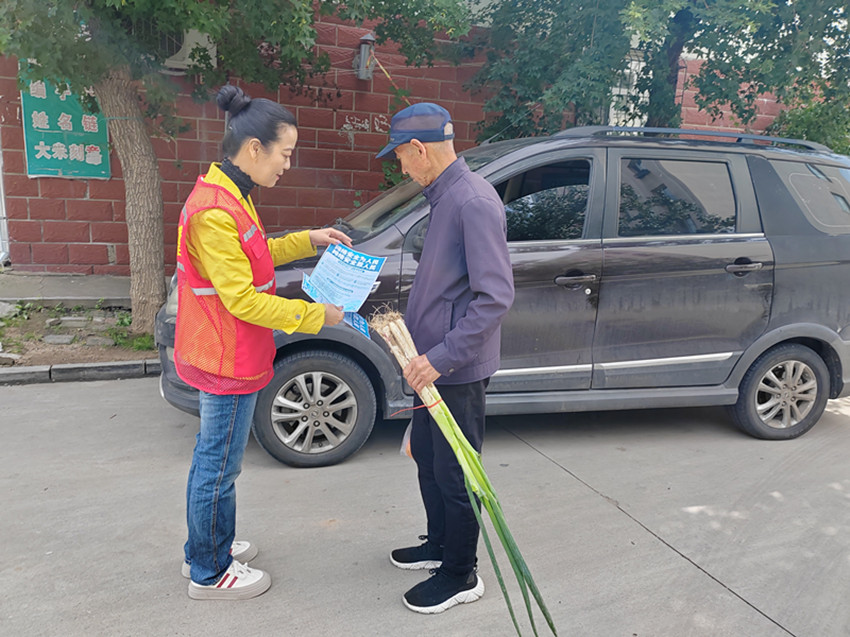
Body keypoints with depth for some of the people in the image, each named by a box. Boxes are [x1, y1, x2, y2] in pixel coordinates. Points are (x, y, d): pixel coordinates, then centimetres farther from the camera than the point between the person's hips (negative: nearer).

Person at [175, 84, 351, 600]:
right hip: (229, 362, -10)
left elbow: (252, 257, 20)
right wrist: (315, 315, -18)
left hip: (225, 355, 10)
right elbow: (242, 300, -25)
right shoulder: (215, 212, -25)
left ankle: (209, 546, 42)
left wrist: (308, 240, 12)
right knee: (219, 466, 6)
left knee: (214, 457, 23)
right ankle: (210, 574, 25)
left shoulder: (230, 196, 7)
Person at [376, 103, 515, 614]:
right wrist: (410, 329, 22)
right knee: (427, 457, 22)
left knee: (454, 473, 6)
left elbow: (496, 296, -28)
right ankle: (439, 544, 42)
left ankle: (461, 575, 26)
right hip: (433, 361, 10)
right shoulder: (445, 196, 10)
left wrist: (443, 356, -28)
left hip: (459, 370, -10)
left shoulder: (475, 201, -22)